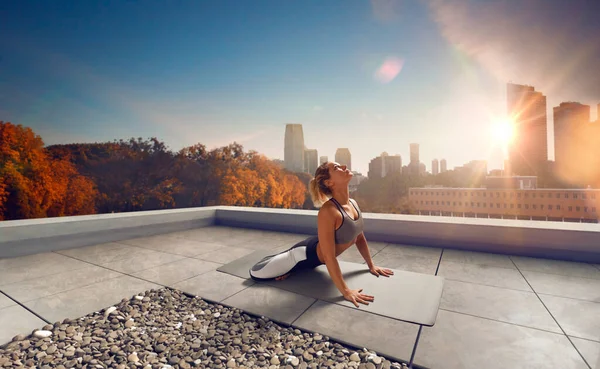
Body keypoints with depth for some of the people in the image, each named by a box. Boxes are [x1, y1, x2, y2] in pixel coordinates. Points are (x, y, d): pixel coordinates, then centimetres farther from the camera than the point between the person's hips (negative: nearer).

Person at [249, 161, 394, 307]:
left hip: (317, 252, 8)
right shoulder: (328, 211, -35)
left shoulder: (353, 203, -9)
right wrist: (345, 291, -30)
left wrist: (371, 265, 8)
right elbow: (329, 257, -33)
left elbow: (360, 237, 4)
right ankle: (271, 260, 23)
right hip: (306, 254, -7)